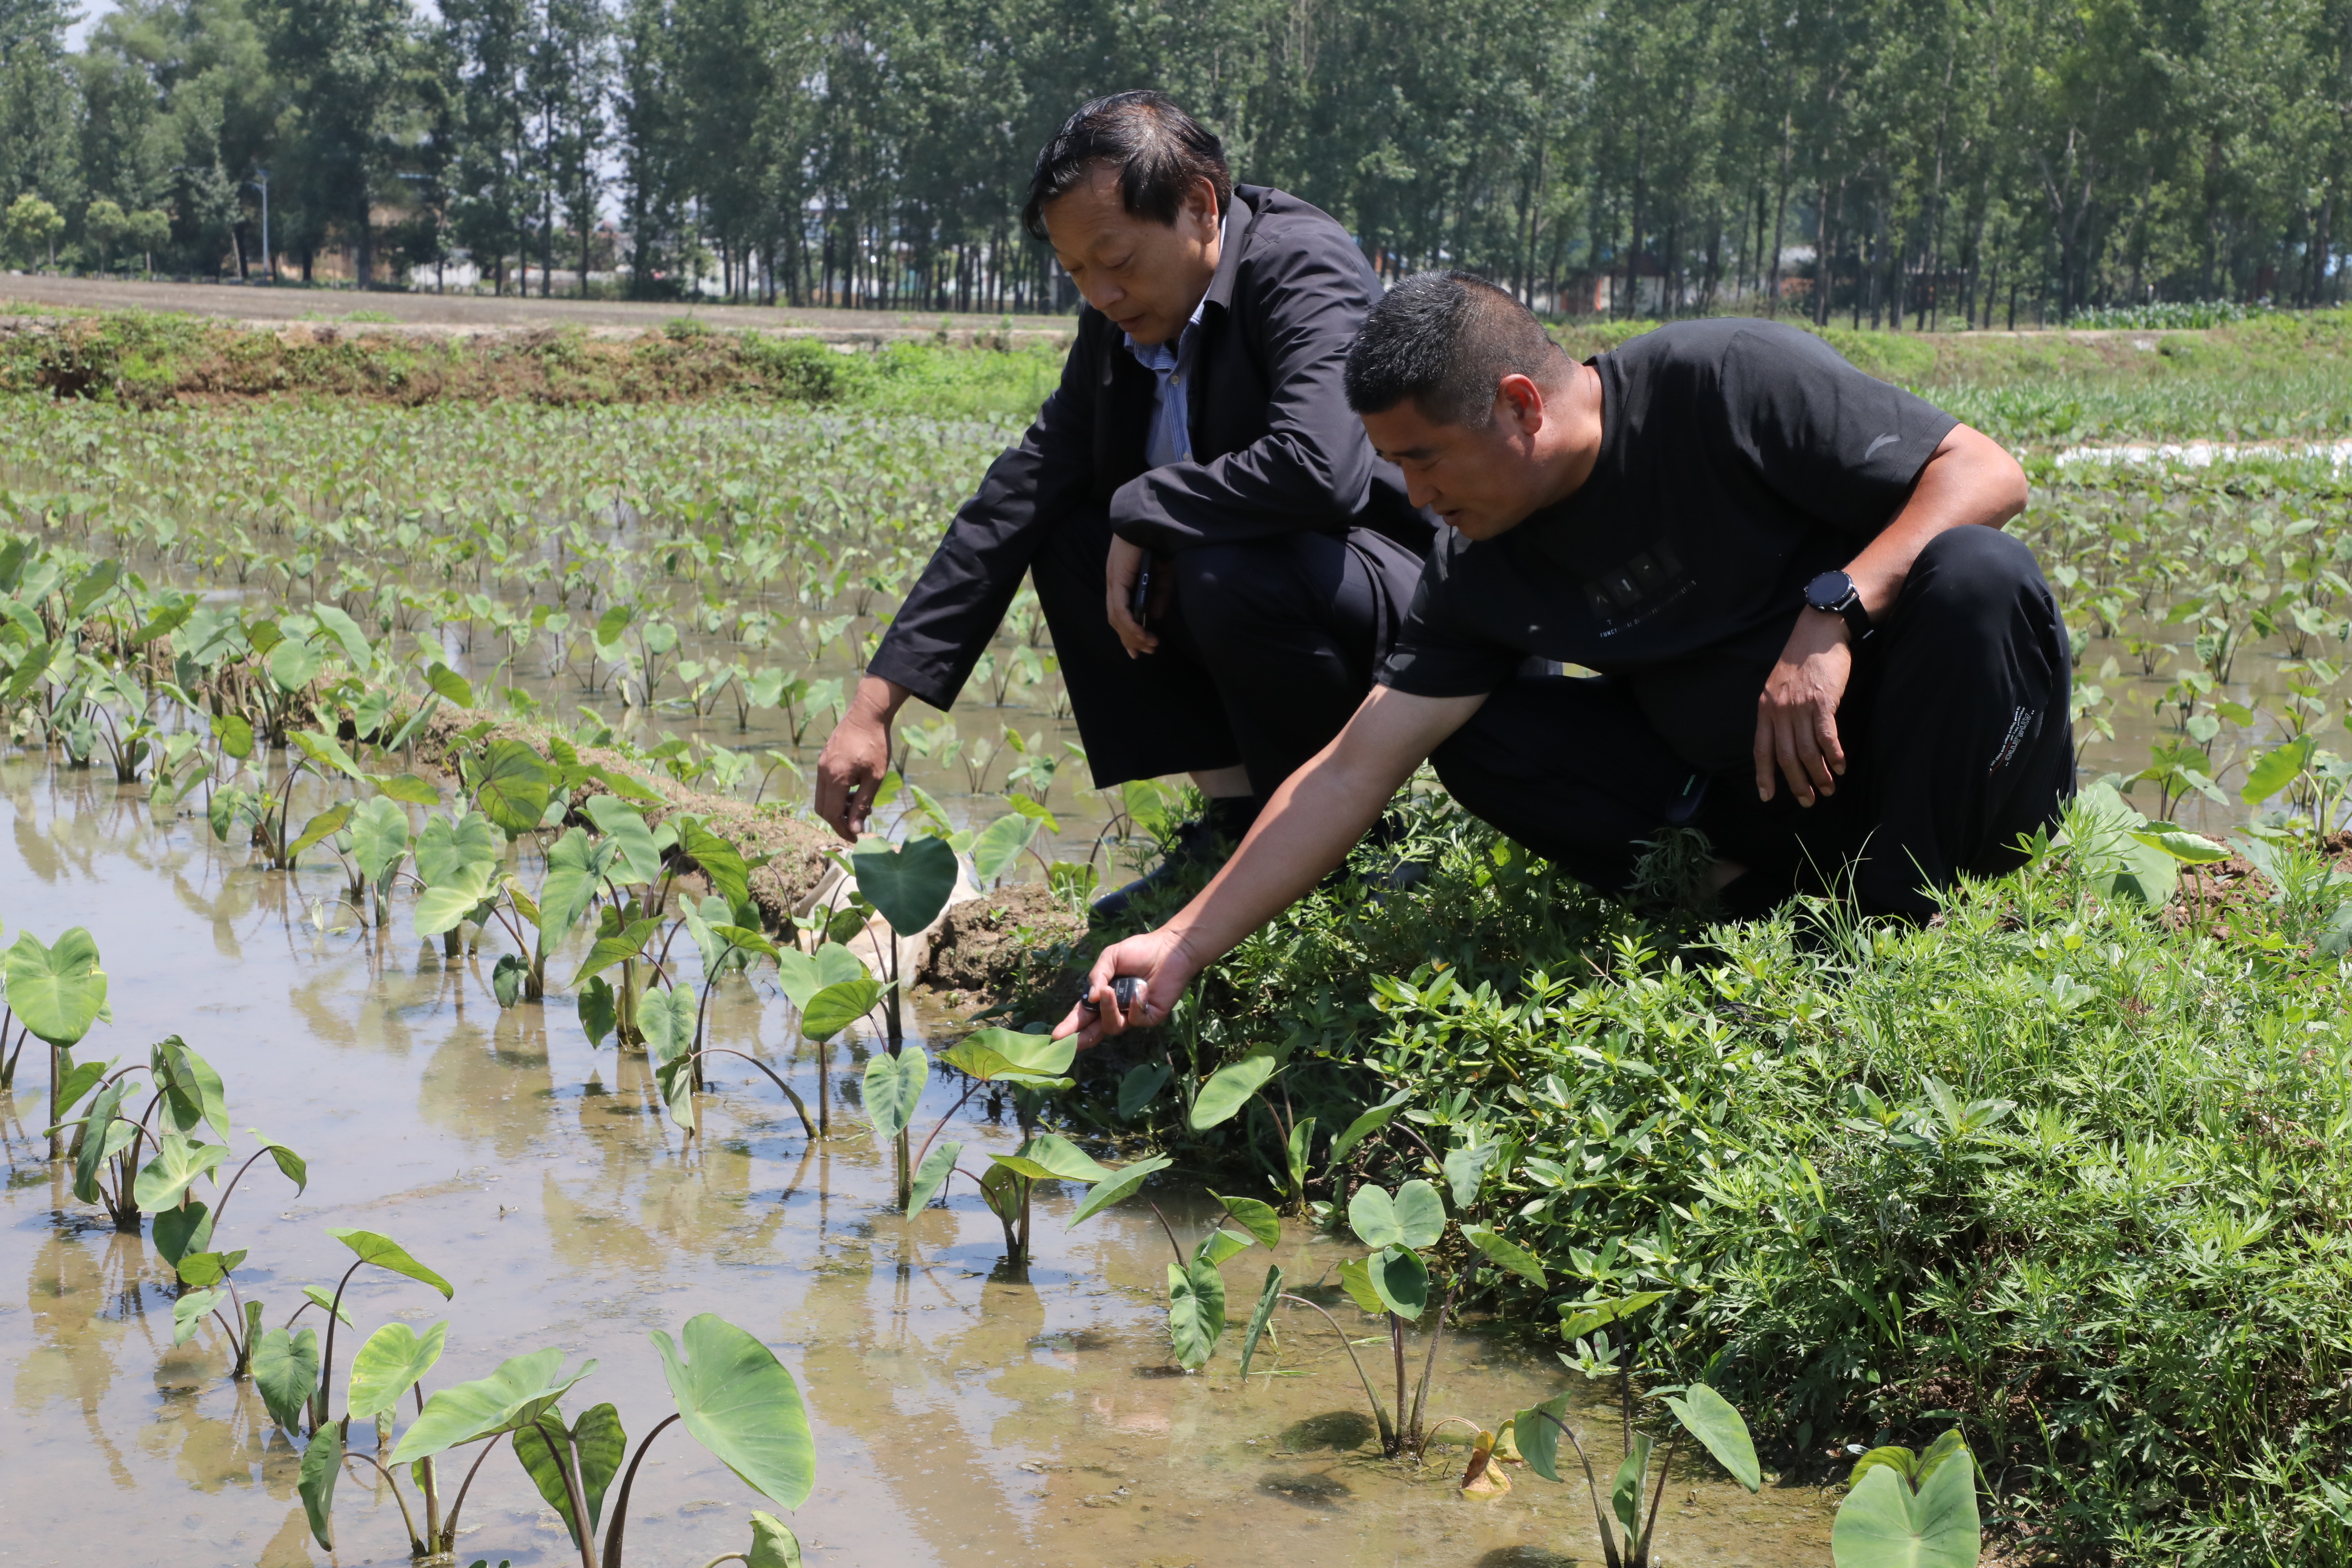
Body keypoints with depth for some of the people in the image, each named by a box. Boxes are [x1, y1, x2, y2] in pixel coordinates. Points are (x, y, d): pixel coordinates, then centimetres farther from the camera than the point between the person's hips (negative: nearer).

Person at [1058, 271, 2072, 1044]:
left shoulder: (1727, 380, -19)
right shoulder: (1480, 573, -4)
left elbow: (1984, 472, -20)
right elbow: (1353, 773, -5)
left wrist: (1832, 611, -34)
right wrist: (1182, 948, -11)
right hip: (1738, 772, 5)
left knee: (1977, 573, -35)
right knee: (1478, 739, -8)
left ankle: (1905, 918, -19)